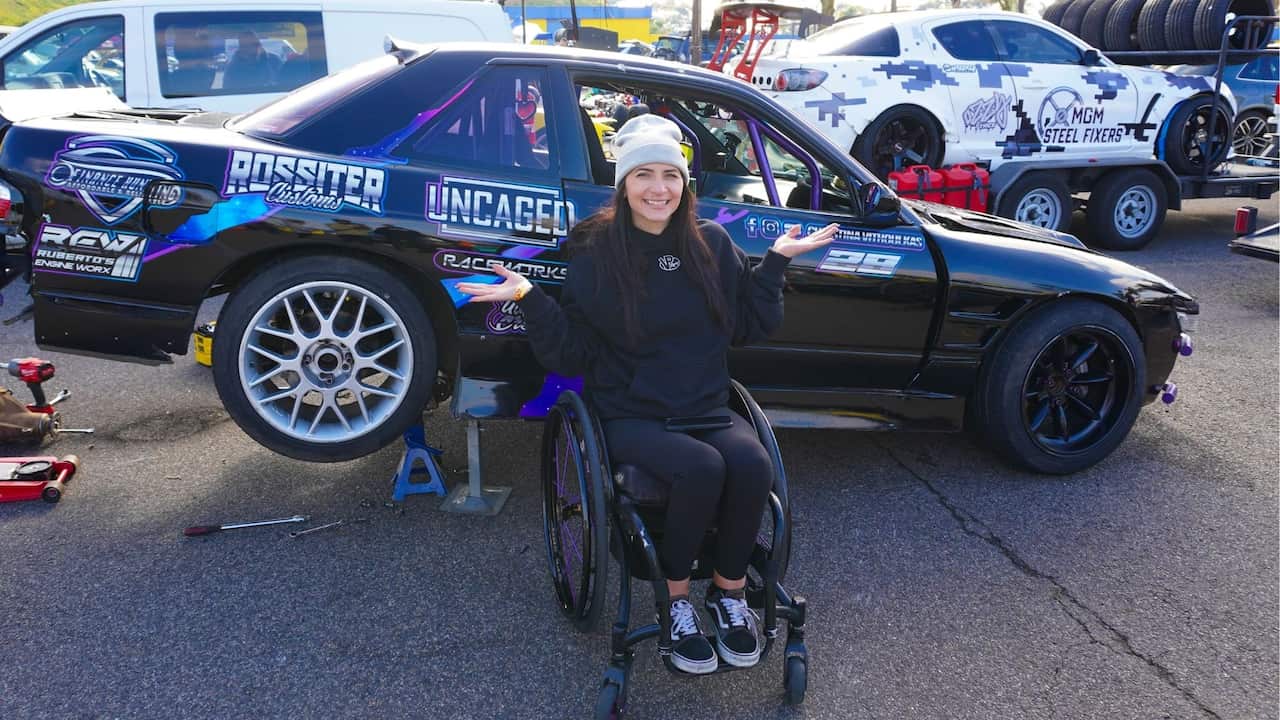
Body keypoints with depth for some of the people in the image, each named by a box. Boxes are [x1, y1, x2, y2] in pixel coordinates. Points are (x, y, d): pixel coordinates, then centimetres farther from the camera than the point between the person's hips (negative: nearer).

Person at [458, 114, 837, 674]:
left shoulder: (712, 244, 5)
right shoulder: (597, 254, -3)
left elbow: (751, 326, 13)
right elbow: (570, 354, -5)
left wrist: (776, 260, 7)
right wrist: (529, 298, -18)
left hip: (707, 409, 3)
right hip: (630, 416, -3)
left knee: (752, 465, -29)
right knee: (701, 467, -33)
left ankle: (729, 591, -3)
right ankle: (678, 598, -7)